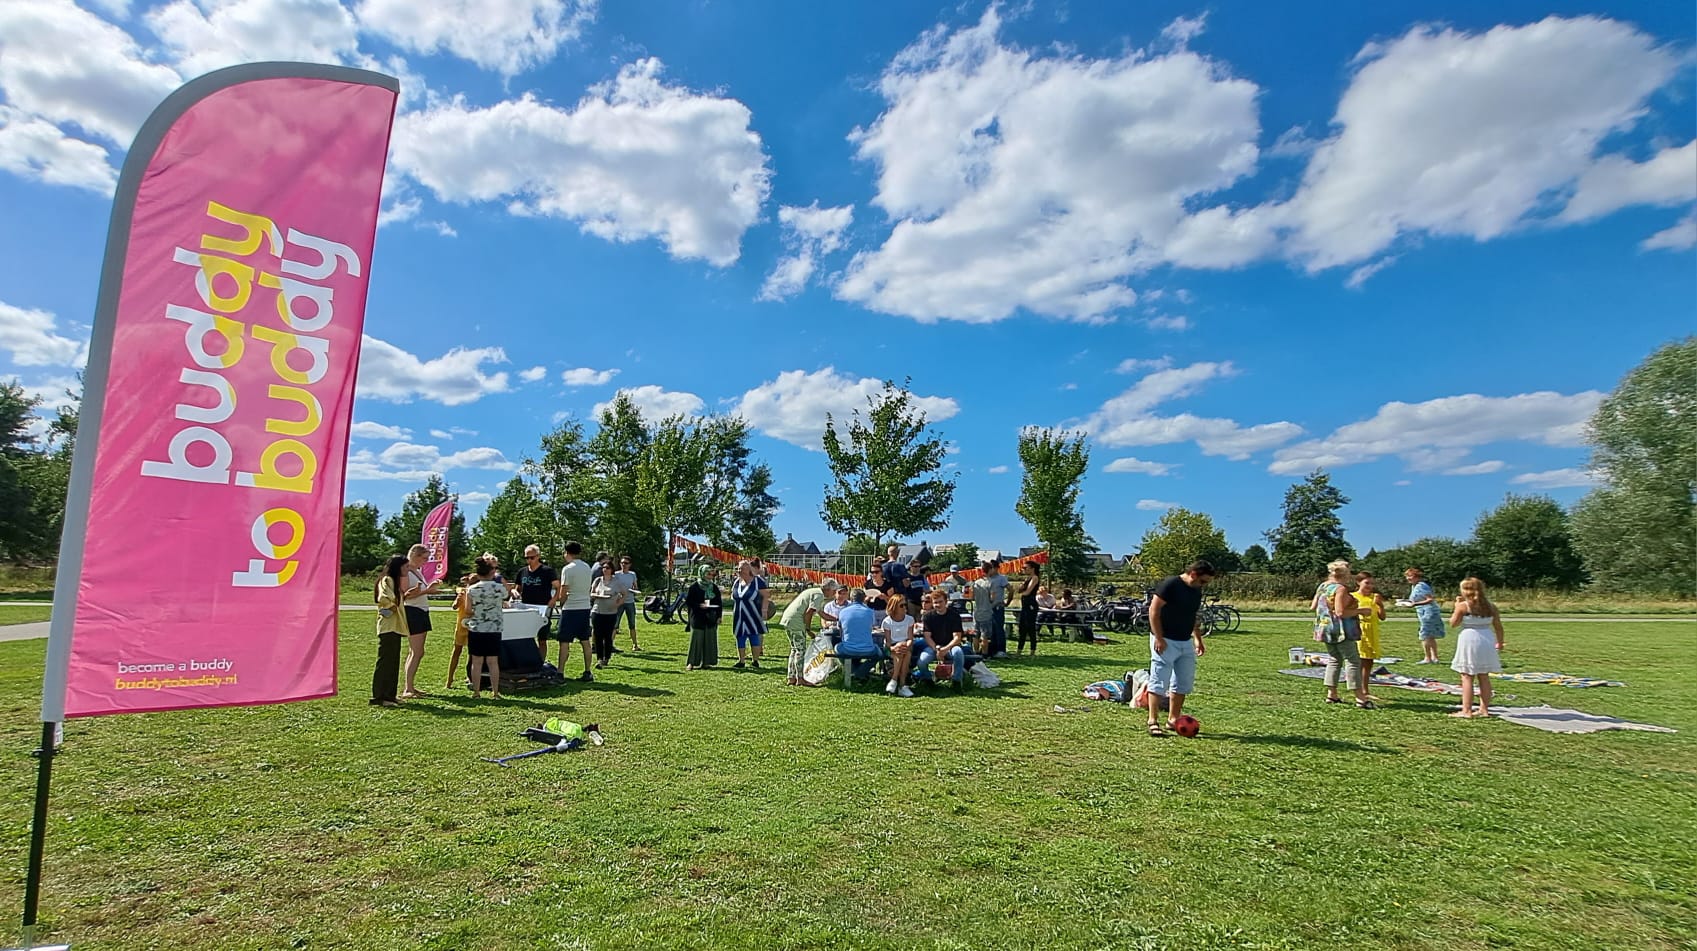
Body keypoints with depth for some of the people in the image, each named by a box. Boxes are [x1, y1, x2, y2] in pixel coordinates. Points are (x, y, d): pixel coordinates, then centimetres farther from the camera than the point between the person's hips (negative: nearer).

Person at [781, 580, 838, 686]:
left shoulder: (815, 593, 22)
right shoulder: (819, 595, -10)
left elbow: (821, 613, 33)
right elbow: (808, 613, -19)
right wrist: (808, 630, -11)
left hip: (787, 620, 10)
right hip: (796, 622, -10)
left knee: (795, 649, 16)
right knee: (801, 650, -3)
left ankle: (791, 678, 19)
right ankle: (800, 679, 0)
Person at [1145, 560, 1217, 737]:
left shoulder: (1197, 591, 9)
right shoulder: (1170, 585, -16)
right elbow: (1154, 611, -17)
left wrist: (1198, 639, 17)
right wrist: (1158, 638, -19)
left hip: (1186, 642, 9)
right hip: (1165, 642, -9)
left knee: (1184, 684, 13)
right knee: (1159, 682, -6)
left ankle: (1173, 719, 24)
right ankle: (1153, 721, -2)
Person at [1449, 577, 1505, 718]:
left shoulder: (1462, 606, -10)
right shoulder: (1491, 606, 5)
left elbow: (1453, 623, -3)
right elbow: (1498, 627, 7)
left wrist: (1456, 606, 6)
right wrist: (1500, 643, 20)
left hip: (1469, 640, -5)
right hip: (1487, 640, 6)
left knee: (1467, 677, -1)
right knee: (1484, 677, 14)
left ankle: (1466, 710, -2)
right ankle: (1484, 709, 18)